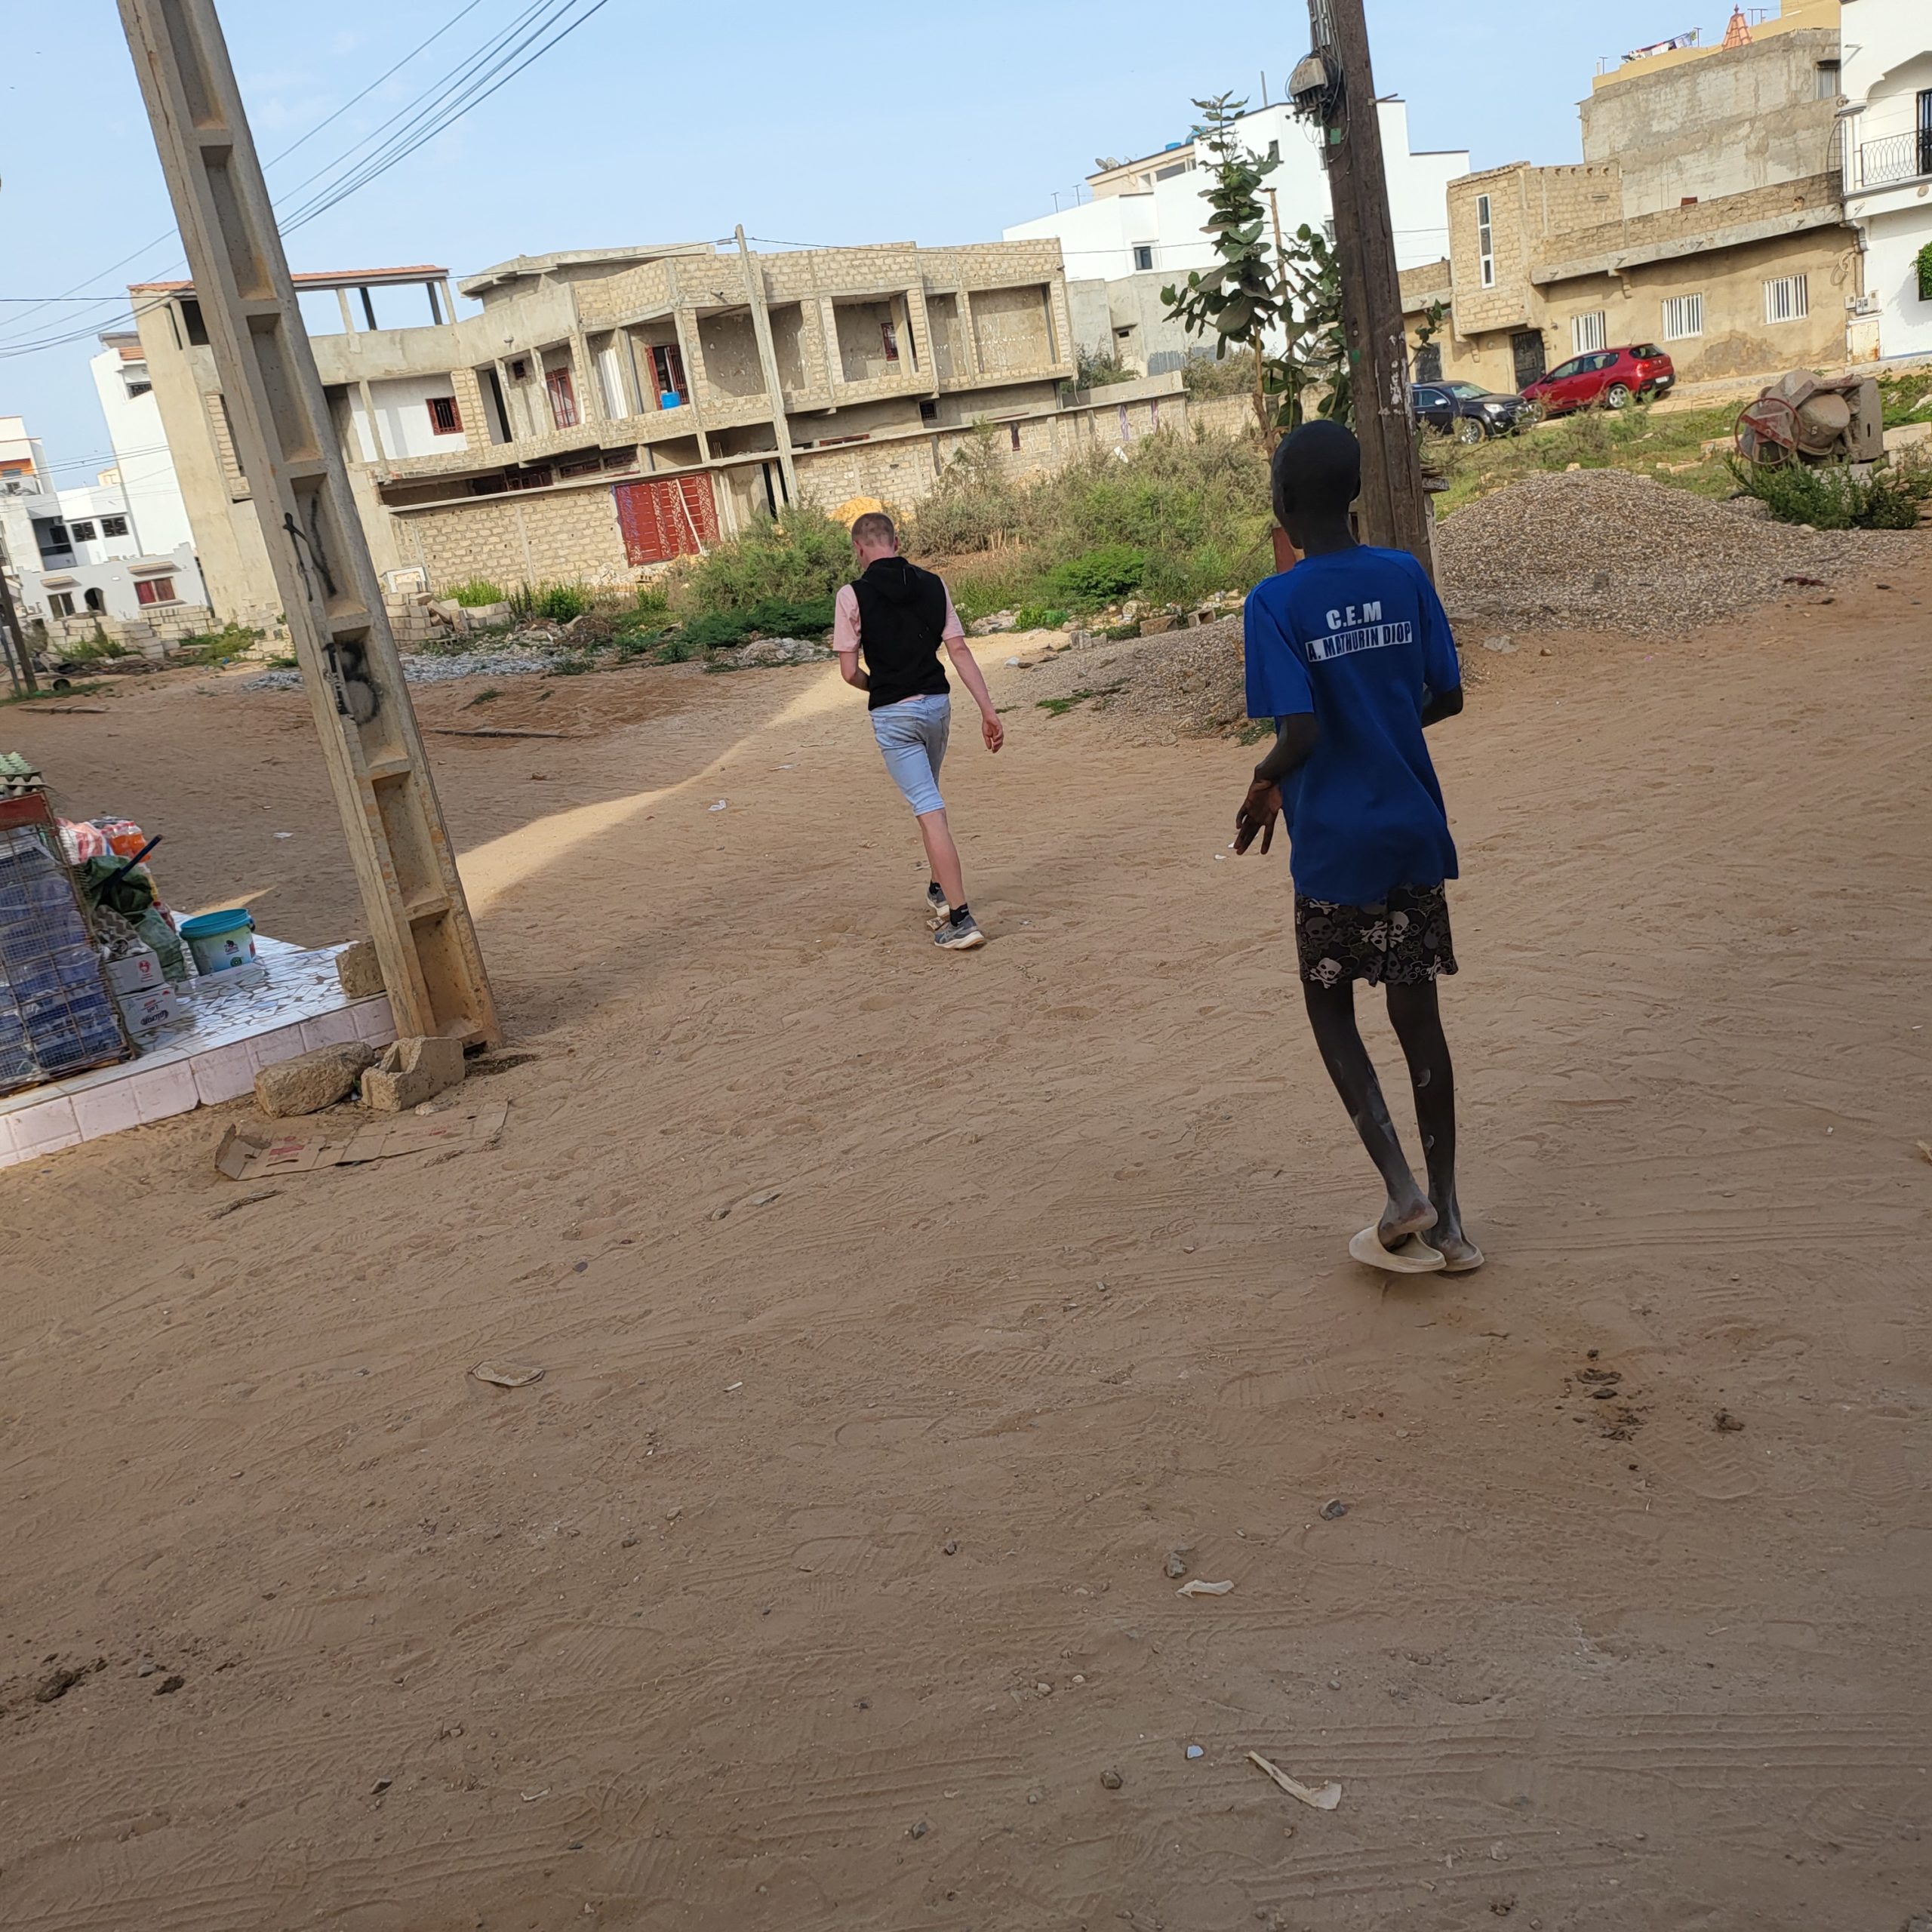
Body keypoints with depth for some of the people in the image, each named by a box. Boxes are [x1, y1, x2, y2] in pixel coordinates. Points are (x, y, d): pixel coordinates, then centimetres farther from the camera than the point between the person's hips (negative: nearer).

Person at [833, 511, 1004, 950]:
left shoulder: (853, 595, -8)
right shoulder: (932, 584, 4)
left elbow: (849, 671, -6)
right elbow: (960, 651, 1)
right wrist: (988, 710, 2)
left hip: (892, 715, -5)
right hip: (937, 702, 5)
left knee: (930, 810, -7)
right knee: (927, 797, 25)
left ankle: (960, 918, -11)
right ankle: (941, 892, 35)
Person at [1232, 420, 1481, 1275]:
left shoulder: (1275, 604, -12)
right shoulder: (1406, 576, 2)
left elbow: (1299, 733, -20)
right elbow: (1447, 696, 6)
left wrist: (1263, 785, -1)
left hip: (1334, 848, -4)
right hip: (1416, 833, 4)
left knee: (1331, 1012, 13)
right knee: (1417, 1015, 10)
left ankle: (1404, 1195, 2)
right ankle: (1445, 1218, 16)